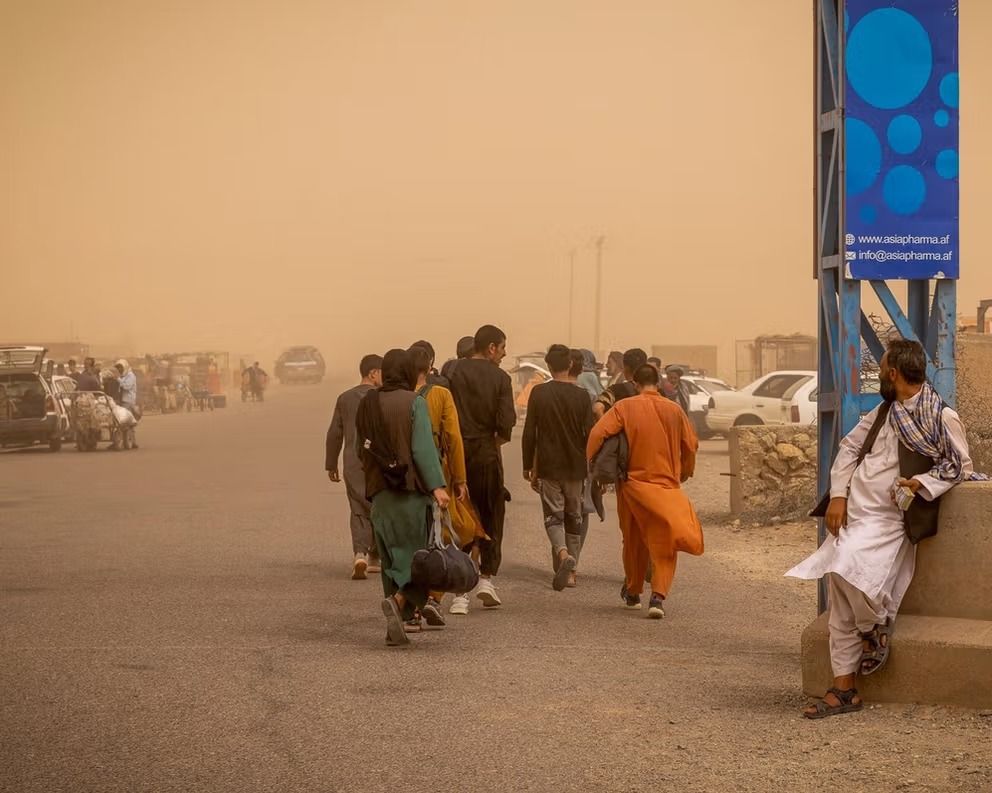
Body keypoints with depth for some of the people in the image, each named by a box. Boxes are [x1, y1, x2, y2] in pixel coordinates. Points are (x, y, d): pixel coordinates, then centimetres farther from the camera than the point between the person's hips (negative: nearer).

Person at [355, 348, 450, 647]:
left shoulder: (367, 405, 9)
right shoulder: (414, 403, -6)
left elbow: (362, 449, 12)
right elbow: (423, 448, -15)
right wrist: (437, 486, -20)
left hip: (379, 493, 5)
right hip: (411, 491, -5)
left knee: (392, 558, 10)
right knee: (419, 553, 0)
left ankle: (397, 625, 6)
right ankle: (398, 600, -25)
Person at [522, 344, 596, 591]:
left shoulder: (539, 393, -4)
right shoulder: (580, 395, -2)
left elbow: (529, 432, -3)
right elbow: (590, 434, -2)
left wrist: (528, 467, 6)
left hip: (548, 467, -1)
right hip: (576, 468, 1)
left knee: (553, 517, 2)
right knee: (574, 518, 12)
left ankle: (563, 554, -26)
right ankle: (570, 571, 14)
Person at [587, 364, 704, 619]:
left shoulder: (625, 407, -4)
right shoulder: (674, 410, 1)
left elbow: (598, 433, -14)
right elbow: (690, 444, 7)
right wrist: (684, 473, 23)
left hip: (634, 482, 0)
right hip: (667, 486, 0)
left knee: (634, 541, 17)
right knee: (663, 545, 1)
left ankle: (632, 593, 30)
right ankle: (658, 596, -17)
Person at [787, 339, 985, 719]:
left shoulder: (942, 418, -5)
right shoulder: (883, 412, 15)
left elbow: (961, 466, 0)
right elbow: (849, 447, 17)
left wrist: (923, 483, -17)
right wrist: (838, 496, 4)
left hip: (887, 520, -6)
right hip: (851, 513, 6)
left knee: (846, 566, -32)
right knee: (841, 609, 3)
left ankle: (875, 626, -3)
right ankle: (844, 690, 10)